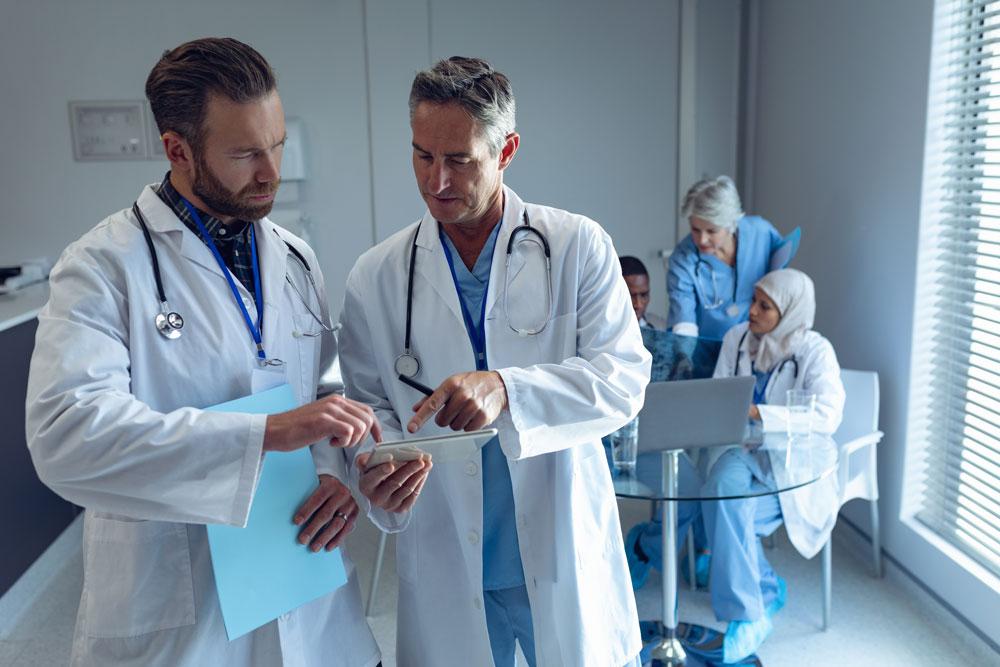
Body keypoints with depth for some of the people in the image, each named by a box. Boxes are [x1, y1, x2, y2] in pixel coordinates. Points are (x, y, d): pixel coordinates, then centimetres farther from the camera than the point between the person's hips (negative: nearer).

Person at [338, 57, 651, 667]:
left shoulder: (578, 246, -7)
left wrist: (507, 389, -28)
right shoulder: (377, 275, -2)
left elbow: (625, 379, -13)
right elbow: (371, 406, 4)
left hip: (564, 555, 0)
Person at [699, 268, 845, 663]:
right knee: (722, 488, -29)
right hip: (745, 451, 4)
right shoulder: (737, 338, 4)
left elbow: (827, 416, -23)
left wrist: (758, 413, -31)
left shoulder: (815, 351, -10)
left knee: (727, 509, -27)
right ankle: (767, 591, -7)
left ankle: (748, 616, -8)